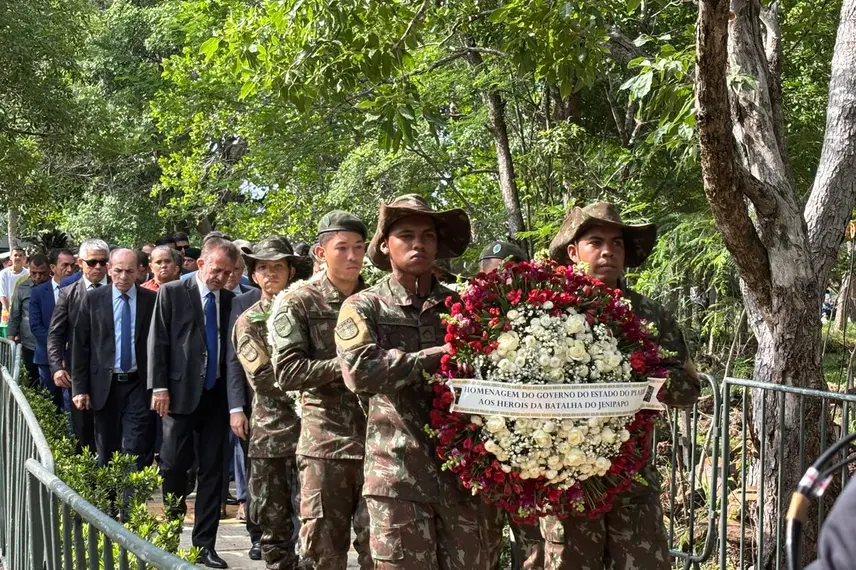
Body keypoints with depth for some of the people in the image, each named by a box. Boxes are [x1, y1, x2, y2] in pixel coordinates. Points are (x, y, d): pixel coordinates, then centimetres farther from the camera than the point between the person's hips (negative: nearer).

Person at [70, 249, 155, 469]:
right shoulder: (92, 300, 1)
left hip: (139, 384, -1)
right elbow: (80, 346, 2)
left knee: (134, 450, -7)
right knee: (106, 451, 11)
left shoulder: (152, 300, -1)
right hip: (104, 385, 1)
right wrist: (79, 388, -3)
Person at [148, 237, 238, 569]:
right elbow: (158, 343, -2)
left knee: (212, 472, 4)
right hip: (181, 394, -3)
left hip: (216, 396, 3)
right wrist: (159, 387, -9)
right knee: (174, 466, -3)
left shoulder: (230, 300, 8)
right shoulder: (171, 293, 1)